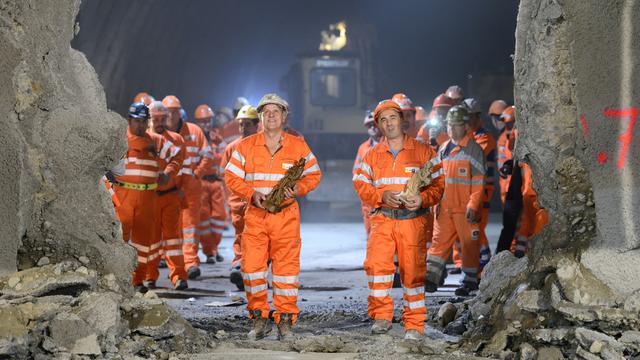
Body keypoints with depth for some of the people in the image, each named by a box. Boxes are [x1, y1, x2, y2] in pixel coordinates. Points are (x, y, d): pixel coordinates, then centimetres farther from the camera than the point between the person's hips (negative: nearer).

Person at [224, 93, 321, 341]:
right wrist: (252, 194, -9)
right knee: (251, 266, -4)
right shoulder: (246, 146, 6)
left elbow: (313, 175, 11)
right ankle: (259, 318, 9)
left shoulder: (298, 146, 6)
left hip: (286, 216, 0)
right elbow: (231, 176, 6)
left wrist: (299, 189, -9)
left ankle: (285, 321, 8)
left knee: (287, 266, -1)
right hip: (255, 215, 1)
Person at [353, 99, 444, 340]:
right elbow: (361, 185, 7)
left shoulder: (422, 151, 5)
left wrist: (423, 199, -17)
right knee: (376, 264, -17)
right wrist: (383, 196, -12)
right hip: (382, 219, 2)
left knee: (413, 271, 0)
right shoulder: (373, 155, 13)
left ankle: (414, 324, 10)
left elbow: (438, 183, 3)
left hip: (413, 220, -2)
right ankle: (382, 315, -4)